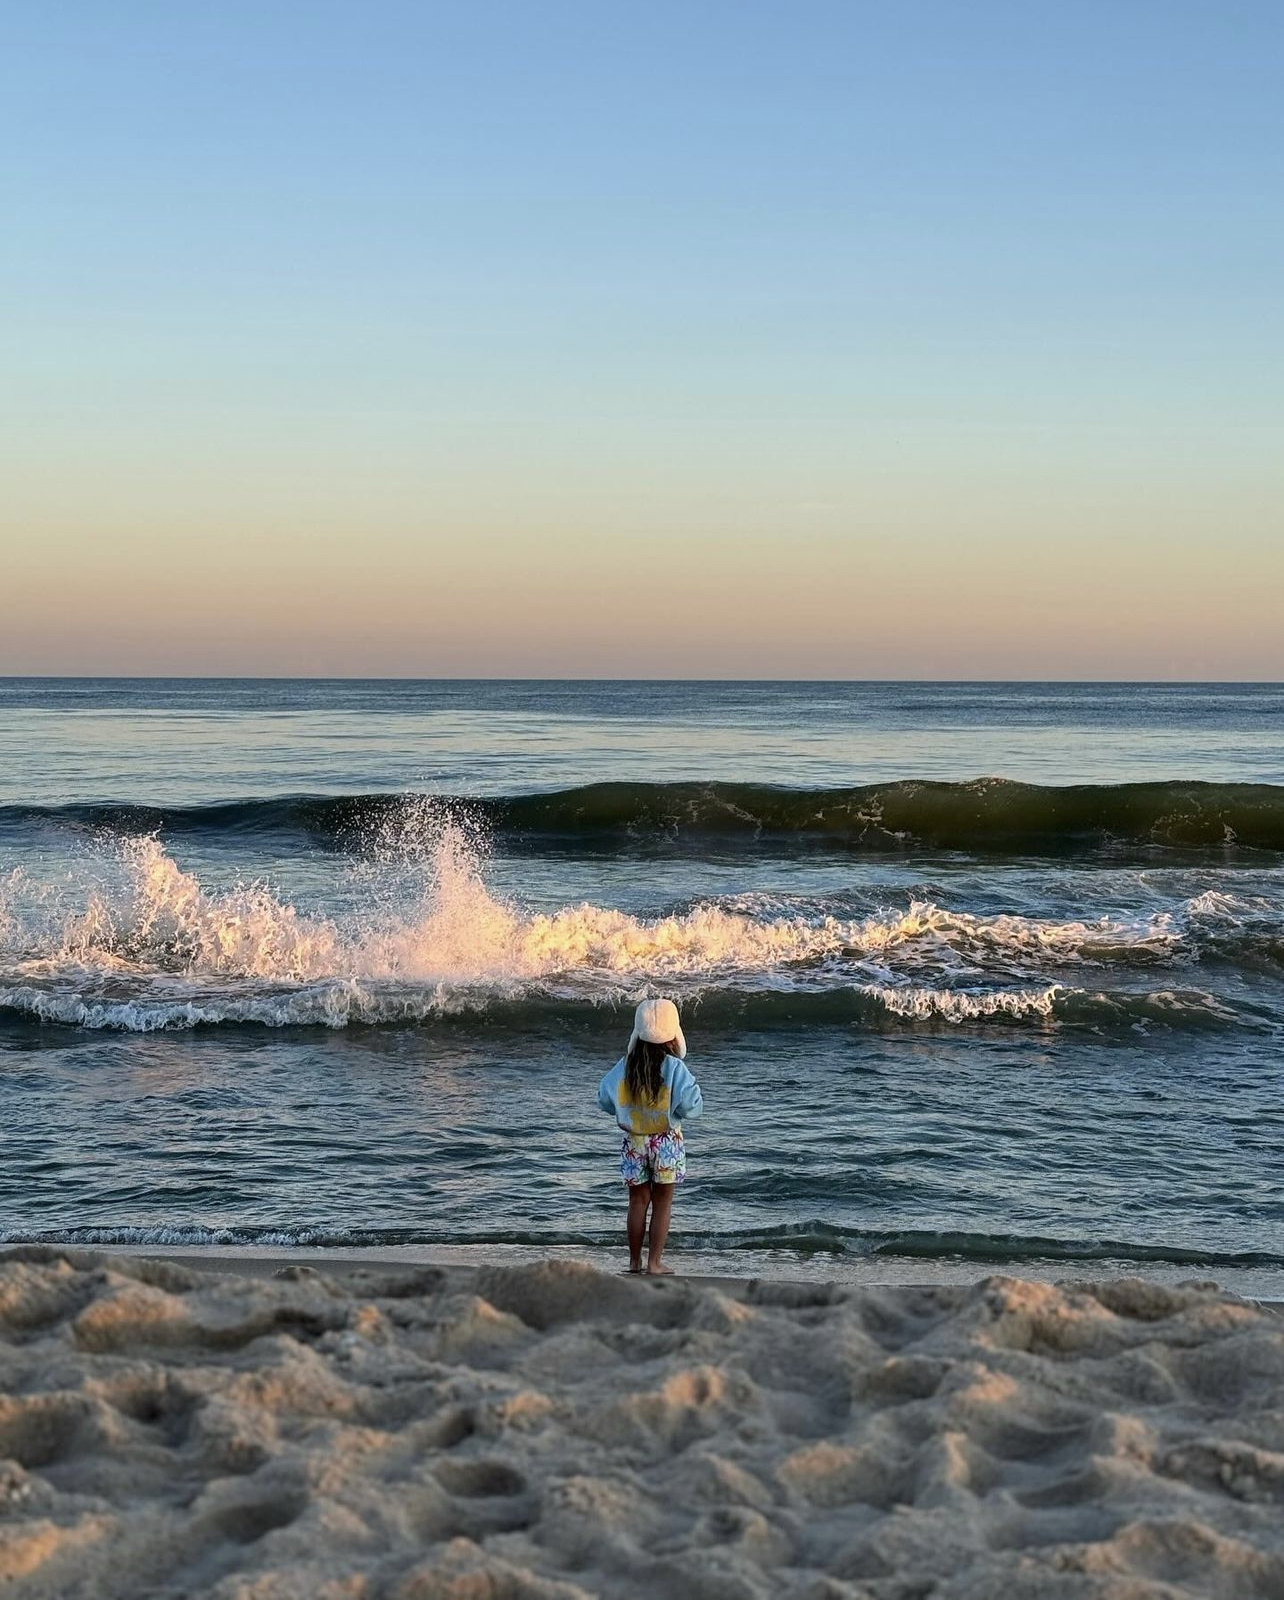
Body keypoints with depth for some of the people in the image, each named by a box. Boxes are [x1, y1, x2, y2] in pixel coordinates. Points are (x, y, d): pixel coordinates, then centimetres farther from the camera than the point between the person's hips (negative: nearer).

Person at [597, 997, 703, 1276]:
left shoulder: (625, 1066, -5)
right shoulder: (674, 1067, -16)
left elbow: (605, 1100, 2)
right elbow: (689, 1105, -21)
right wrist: (695, 1095, 0)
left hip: (634, 1142, 3)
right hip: (666, 1142, -3)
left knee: (638, 1201, 13)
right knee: (662, 1202, 8)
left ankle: (634, 1261, 19)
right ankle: (654, 1262, 8)